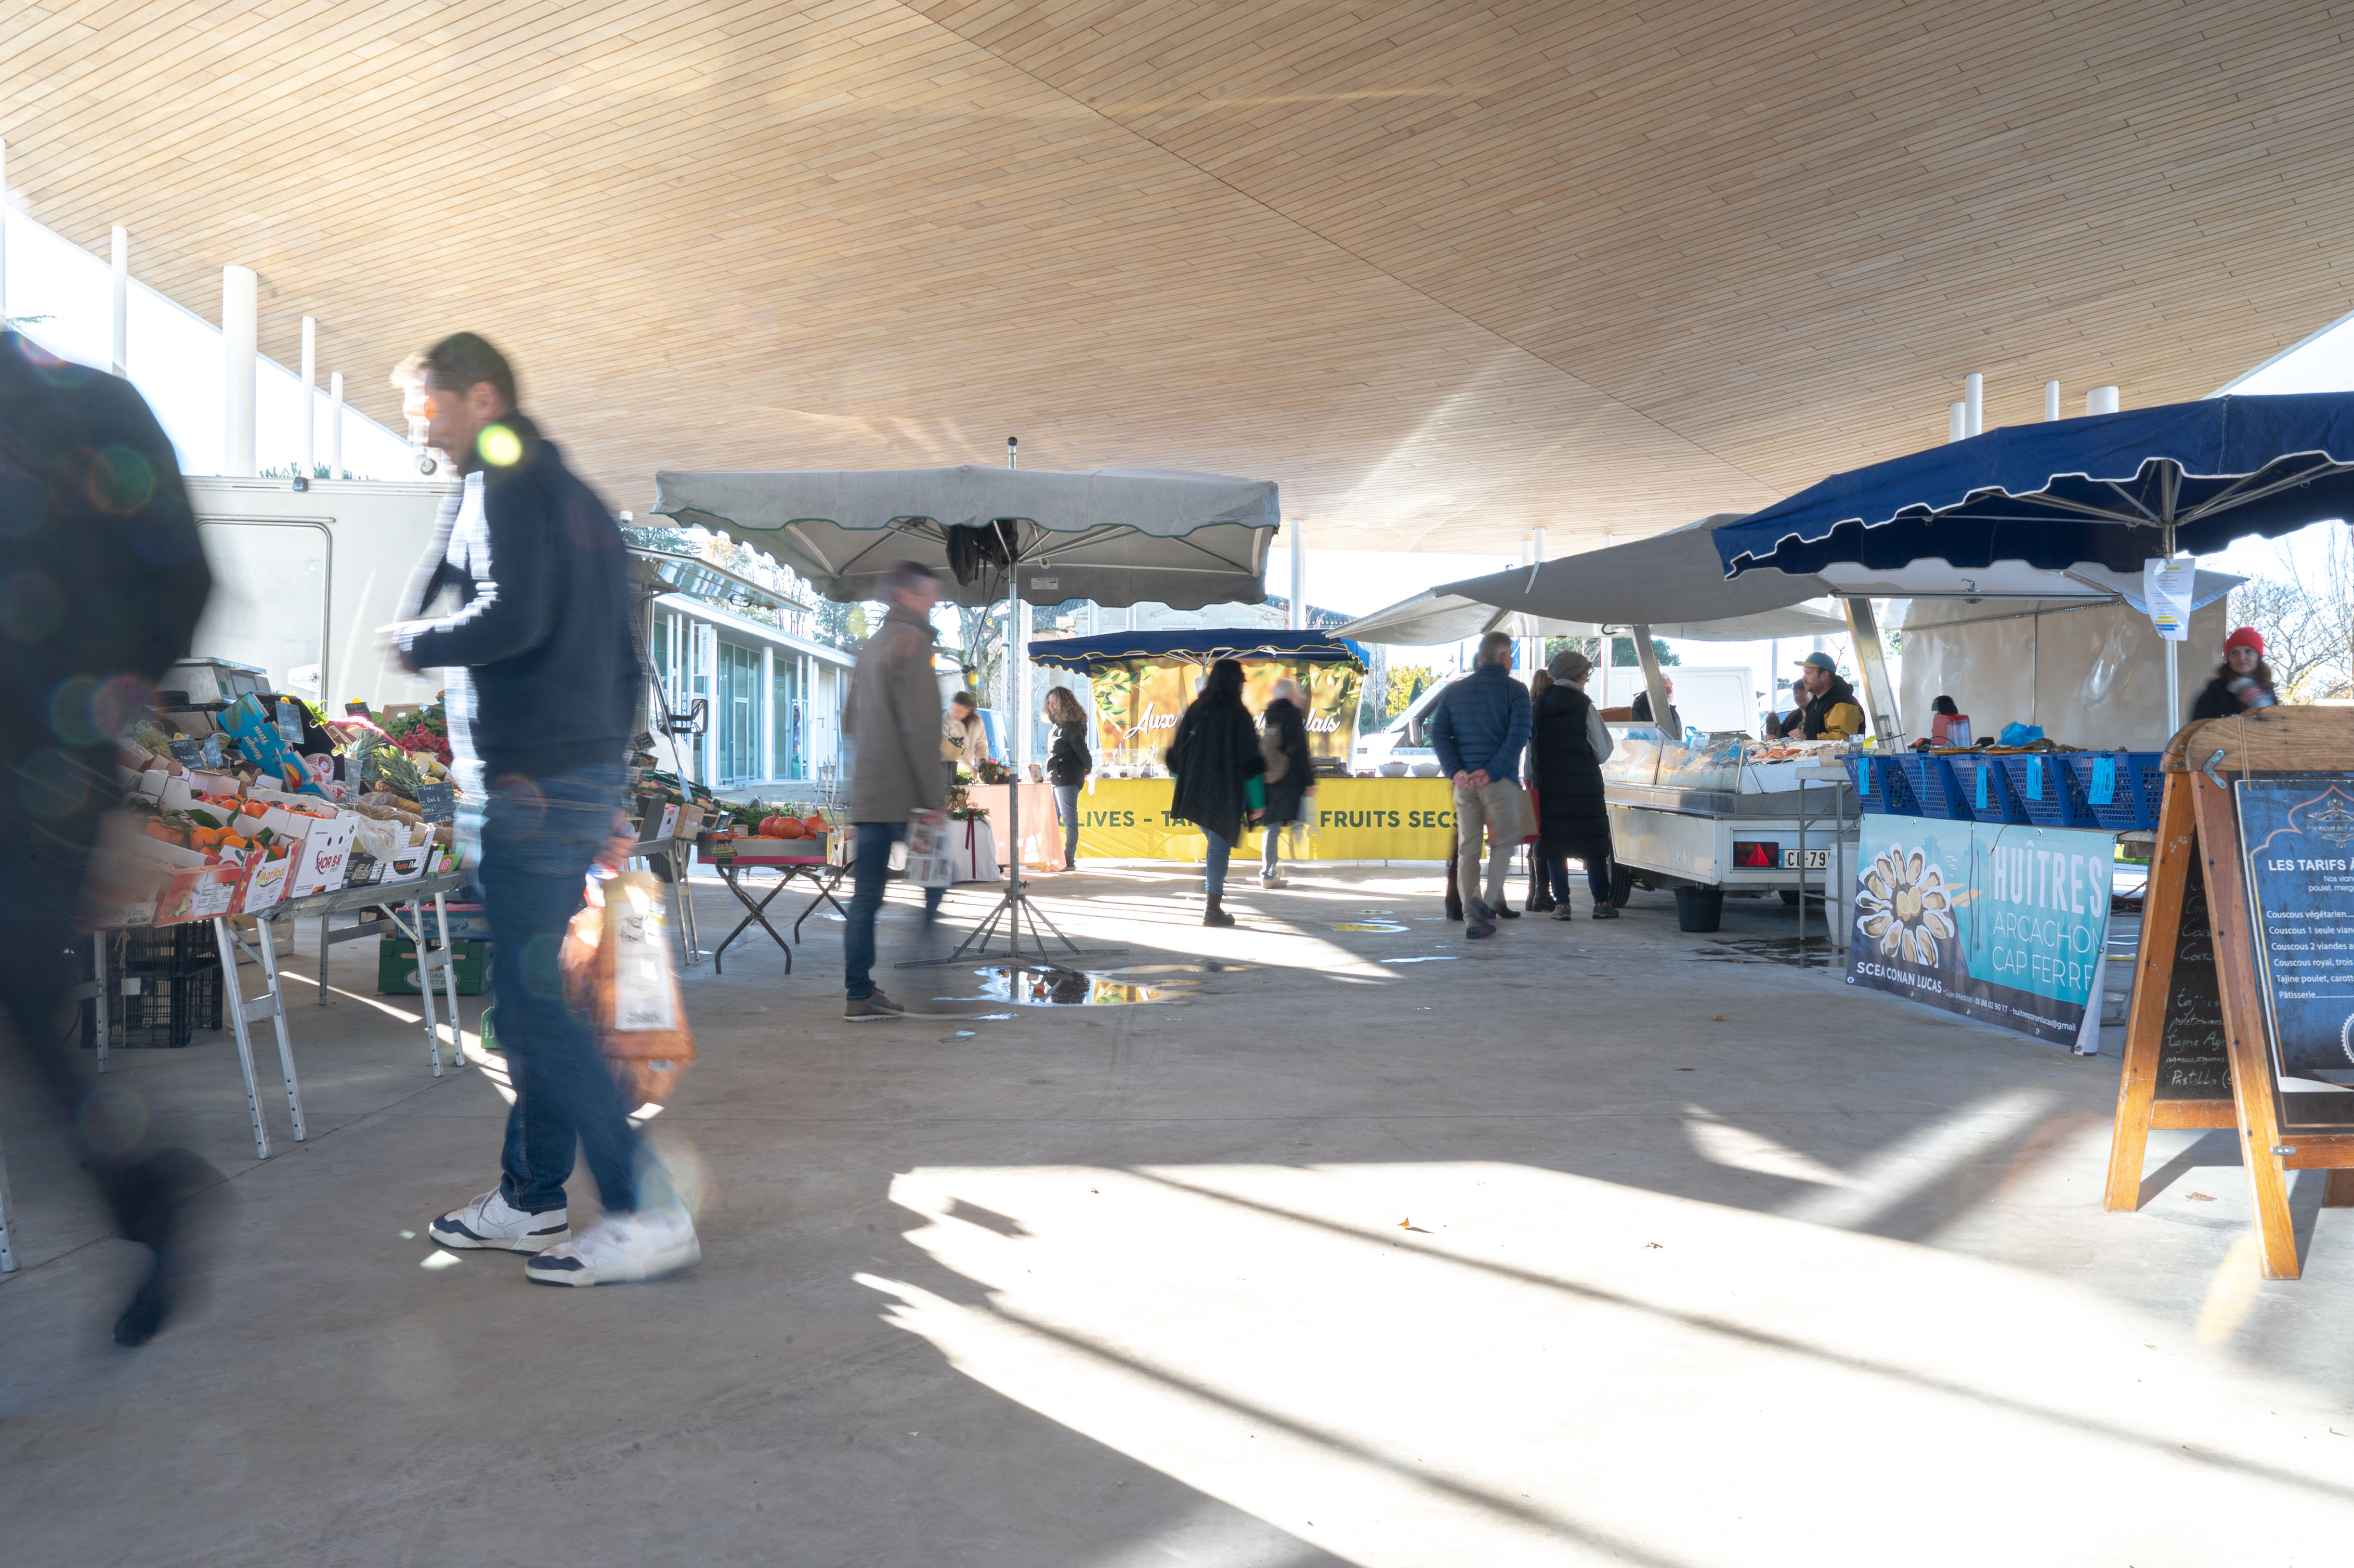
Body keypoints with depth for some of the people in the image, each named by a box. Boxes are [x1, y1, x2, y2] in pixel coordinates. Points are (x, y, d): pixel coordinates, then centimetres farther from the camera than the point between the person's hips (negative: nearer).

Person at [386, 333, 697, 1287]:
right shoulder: (577, 497, 22)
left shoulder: (502, 483, -6)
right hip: (588, 777, 10)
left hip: (526, 780, -10)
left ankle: (649, 1212, -8)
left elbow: (511, 617, -22)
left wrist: (414, 642, -4)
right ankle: (531, 1201, 23)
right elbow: (624, 660, 22)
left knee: (532, 1001, -8)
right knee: (533, 993, 14)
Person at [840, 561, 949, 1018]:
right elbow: (919, 726, -17)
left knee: (866, 896, 7)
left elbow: (850, 720, 24)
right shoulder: (912, 640, -10)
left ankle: (859, 994, 9)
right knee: (929, 887, 1)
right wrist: (934, 797, -16)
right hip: (903, 793, -8)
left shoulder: (871, 645, 19)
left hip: (867, 792, 8)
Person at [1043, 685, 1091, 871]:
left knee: (1069, 819, -6)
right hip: (1056, 778, 10)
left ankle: (1069, 860, -3)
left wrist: (1087, 769, -4)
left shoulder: (1072, 724, -14)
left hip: (1068, 778, -10)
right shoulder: (1059, 723, 16)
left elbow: (1081, 749, -16)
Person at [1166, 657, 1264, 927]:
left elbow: (1177, 754, 10)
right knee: (1221, 846, 1)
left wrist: (1180, 790, 19)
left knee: (1216, 842, 22)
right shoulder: (1237, 714, -9)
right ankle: (1213, 909, 3)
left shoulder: (1195, 709, 6)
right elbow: (1250, 760, -11)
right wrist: (1257, 802, -7)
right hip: (1226, 792, -5)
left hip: (1196, 791, 5)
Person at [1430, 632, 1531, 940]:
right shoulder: (1515, 690, -1)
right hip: (1500, 781, -4)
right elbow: (1518, 735, -13)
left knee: (1467, 848, 7)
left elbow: (1438, 733, 2)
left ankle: (1472, 917, 6)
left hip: (1465, 781, 4)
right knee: (1504, 840, 10)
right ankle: (1489, 902, -5)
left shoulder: (1454, 691, 12)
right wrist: (1492, 772, -14)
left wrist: (1456, 771, -5)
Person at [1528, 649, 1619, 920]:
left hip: (1548, 784, 3)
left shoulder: (1538, 705, 4)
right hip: (1584, 784, -3)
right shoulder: (1585, 707, -7)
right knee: (1594, 845, 6)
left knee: (1555, 845, 6)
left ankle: (1561, 904, 4)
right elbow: (1603, 751, -3)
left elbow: (1530, 747, 7)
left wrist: (1532, 780, 13)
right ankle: (1601, 903, 7)